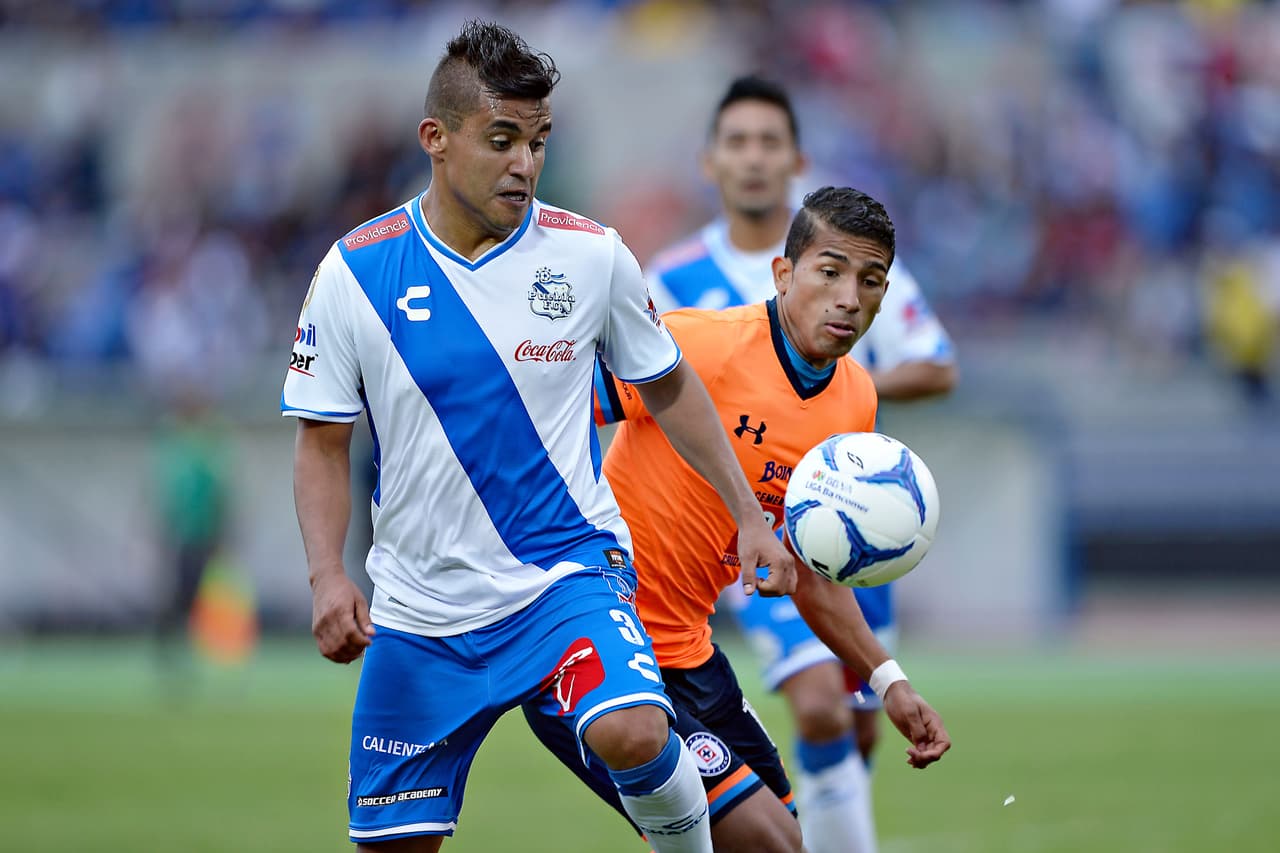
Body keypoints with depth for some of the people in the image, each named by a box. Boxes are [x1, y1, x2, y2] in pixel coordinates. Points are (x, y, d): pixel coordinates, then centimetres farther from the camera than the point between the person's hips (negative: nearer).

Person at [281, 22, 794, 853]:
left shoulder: (591, 255, -4)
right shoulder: (354, 272, -5)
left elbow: (667, 386, 11)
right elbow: (323, 442, 3)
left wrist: (751, 517, 8)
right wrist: (327, 575, -11)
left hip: (569, 571, -1)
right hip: (420, 609, 1)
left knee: (632, 733, -30)